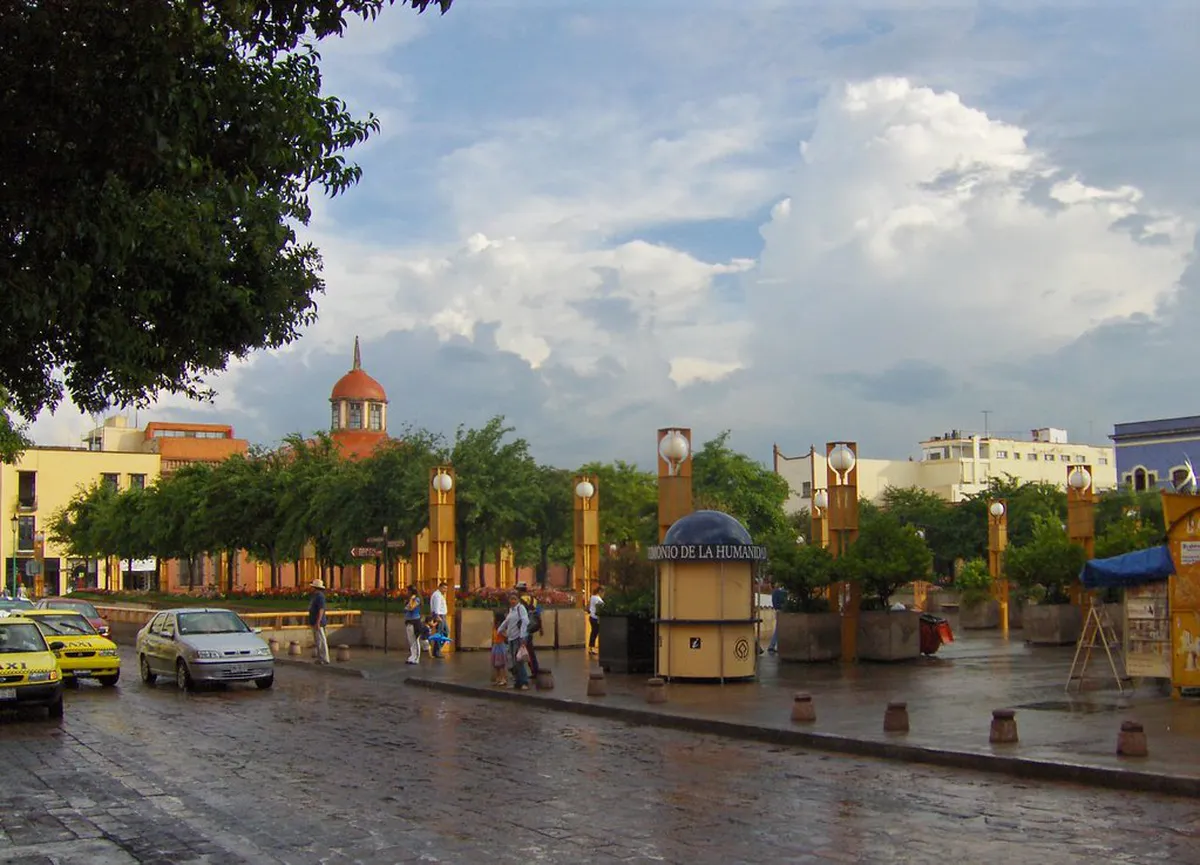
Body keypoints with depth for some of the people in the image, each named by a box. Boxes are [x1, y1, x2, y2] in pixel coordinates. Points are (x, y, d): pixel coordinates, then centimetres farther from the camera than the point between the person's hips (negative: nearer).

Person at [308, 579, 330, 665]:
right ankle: (320, 658, 18)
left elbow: (321, 610, -24)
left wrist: (318, 623, -27)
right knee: (317, 641, 13)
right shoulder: (315, 596, 15)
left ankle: (325, 659, -5)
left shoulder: (320, 596, -17)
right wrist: (311, 622, 23)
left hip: (318, 623, -11)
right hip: (314, 623, 11)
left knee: (321, 641, -8)